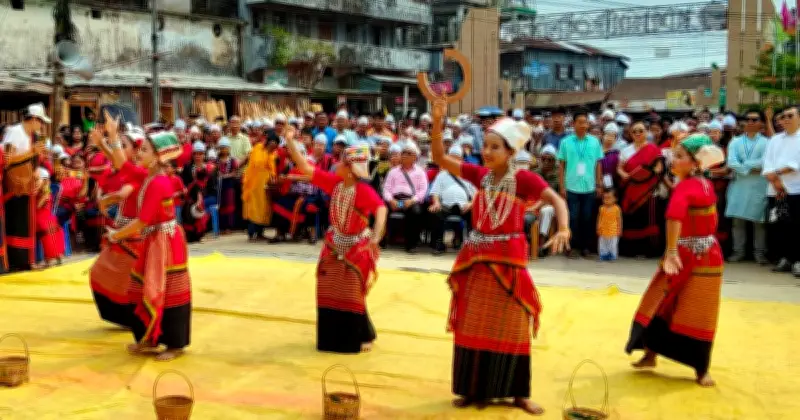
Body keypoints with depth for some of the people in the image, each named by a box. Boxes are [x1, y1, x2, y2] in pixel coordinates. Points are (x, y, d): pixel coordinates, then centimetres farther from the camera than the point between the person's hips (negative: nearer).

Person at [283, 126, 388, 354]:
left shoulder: (364, 190, -27)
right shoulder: (334, 182, -10)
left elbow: (381, 208, -44)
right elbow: (306, 168, -8)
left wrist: (376, 236, -60)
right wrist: (290, 141, -14)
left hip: (358, 246, -6)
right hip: (335, 243, 6)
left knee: (352, 292, -1)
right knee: (329, 290, 11)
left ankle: (363, 337, 18)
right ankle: (334, 336, 28)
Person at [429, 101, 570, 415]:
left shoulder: (523, 178, -11)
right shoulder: (479, 174, 1)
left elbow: (557, 200, -21)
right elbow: (439, 159, -2)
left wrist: (563, 229, -40)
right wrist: (437, 122, -15)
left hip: (508, 259, -4)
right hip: (476, 259, 4)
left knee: (508, 327, 6)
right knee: (472, 327, 9)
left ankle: (518, 392, 17)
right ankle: (474, 389, 21)